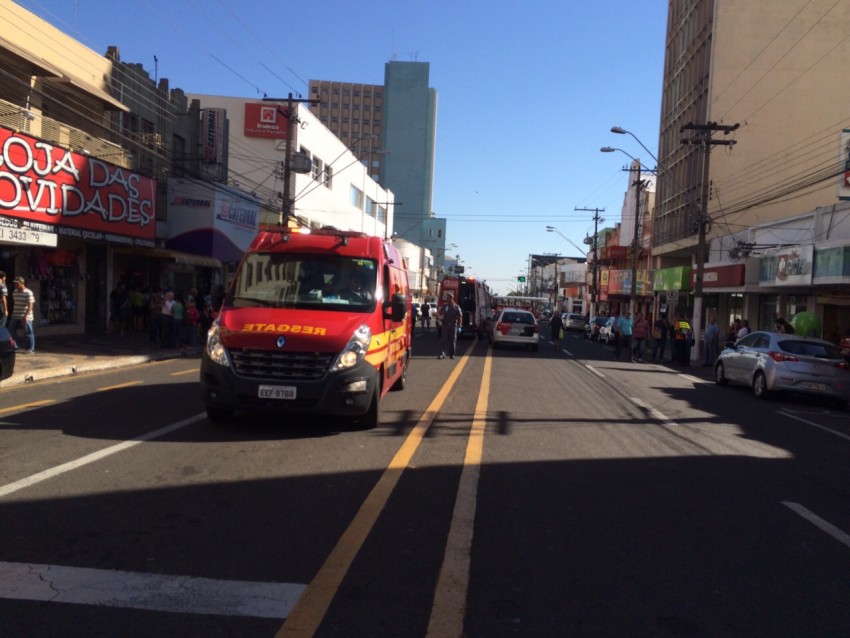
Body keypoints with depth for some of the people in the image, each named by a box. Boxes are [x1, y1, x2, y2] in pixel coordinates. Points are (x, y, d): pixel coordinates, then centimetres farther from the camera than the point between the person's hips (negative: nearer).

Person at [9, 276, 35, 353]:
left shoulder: (28, 293, -12)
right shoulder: (14, 293, 12)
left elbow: (30, 305, -19)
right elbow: (14, 304, 21)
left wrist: (26, 315, -28)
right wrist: (13, 314, 19)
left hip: (26, 317, -8)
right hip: (15, 317, 8)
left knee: (28, 332, -2)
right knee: (11, 330, 6)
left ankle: (30, 348, 6)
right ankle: (15, 346, 16)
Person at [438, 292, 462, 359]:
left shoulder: (456, 307, 0)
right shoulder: (445, 306, 9)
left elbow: (460, 317, 0)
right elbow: (440, 313, 8)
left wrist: (459, 326, -6)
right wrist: (444, 310, -12)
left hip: (453, 325, -2)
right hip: (445, 325, 2)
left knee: (453, 340, 4)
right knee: (444, 340, -5)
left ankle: (452, 354, 13)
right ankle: (443, 354, -8)